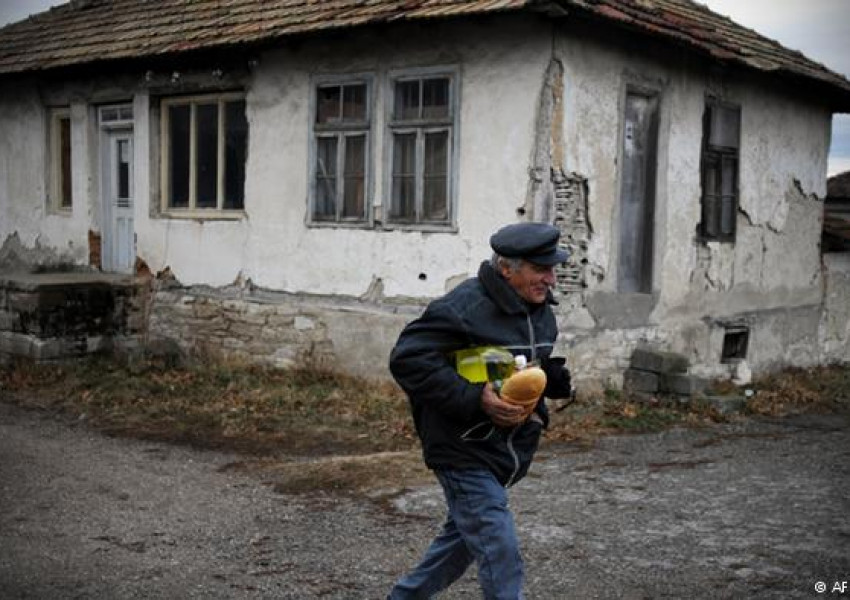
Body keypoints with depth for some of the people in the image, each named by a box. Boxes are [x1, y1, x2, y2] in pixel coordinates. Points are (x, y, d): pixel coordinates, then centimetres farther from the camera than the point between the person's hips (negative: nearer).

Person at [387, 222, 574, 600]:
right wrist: (474, 398, -29)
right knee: (502, 557, -8)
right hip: (465, 451, -9)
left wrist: (556, 378, -3)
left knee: (464, 538, 22)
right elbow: (407, 359, -25)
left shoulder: (540, 309, 5)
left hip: (505, 451, 9)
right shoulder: (465, 307, -23)